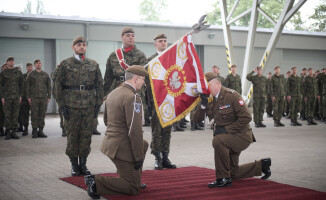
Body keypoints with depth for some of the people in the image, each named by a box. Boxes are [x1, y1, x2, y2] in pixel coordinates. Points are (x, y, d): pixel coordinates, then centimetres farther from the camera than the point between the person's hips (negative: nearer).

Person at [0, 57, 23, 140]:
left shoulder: (18, 72, 9)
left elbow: (21, 85, 11)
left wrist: (20, 95, 3)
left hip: (16, 97, 2)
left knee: (15, 114, 2)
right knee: (7, 115, -1)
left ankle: (14, 132, 8)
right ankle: (8, 132, 5)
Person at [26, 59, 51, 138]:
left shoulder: (45, 75, 10)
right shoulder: (31, 75, 5)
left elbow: (49, 86, 11)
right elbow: (27, 86, 4)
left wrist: (49, 97, 5)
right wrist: (28, 97, -3)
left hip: (44, 97, 2)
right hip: (34, 98, -2)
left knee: (42, 114, 3)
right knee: (34, 115, -2)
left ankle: (41, 131, 10)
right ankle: (34, 131, 4)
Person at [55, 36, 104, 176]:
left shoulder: (93, 65, 11)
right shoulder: (65, 64, 4)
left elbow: (99, 85, 12)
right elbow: (58, 85, 2)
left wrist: (98, 104, 3)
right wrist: (62, 105, -4)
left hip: (89, 106, 2)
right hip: (71, 106, -2)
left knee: (86, 135, 4)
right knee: (72, 135, 2)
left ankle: (83, 164, 15)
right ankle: (74, 165, 12)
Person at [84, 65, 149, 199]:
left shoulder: (113, 93, 9)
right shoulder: (133, 98, -19)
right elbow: (135, 130, -23)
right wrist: (139, 157, -15)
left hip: (109, 142, 9)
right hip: (122, 148, -9)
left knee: (144, 145, 32)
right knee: (133, 189, 2)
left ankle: (134, 180, 31)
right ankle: (96, 182, -10)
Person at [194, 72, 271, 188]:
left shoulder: (232, 96, -17)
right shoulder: (210, 100, 2)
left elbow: (246, 117, -23)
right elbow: (197, 119, -3)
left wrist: (226, 129, -25)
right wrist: (203, 105, -20)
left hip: (242, 136, -8)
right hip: (226, 137, 8)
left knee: (218, 141, -37)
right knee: (234, 174, 16)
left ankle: (223, 178, -25)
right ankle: (261, 165, 37)